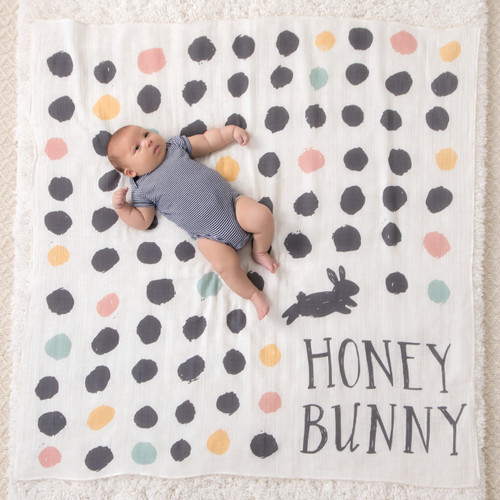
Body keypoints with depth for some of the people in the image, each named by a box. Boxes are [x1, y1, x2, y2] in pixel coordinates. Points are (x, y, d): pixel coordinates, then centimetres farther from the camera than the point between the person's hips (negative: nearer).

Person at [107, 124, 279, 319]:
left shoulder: (176, 145, 13)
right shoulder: (142, 189, 5)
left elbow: (208, 141, 18)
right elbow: (142, 221, 6)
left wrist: (232, 130, 10)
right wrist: (120, 207, -5)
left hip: (232, 202, 3)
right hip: (211, 235, -3)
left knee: (262, 216, -21)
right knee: (225, 265, -25)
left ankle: (260, 252, 8)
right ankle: (253, 294, 1)